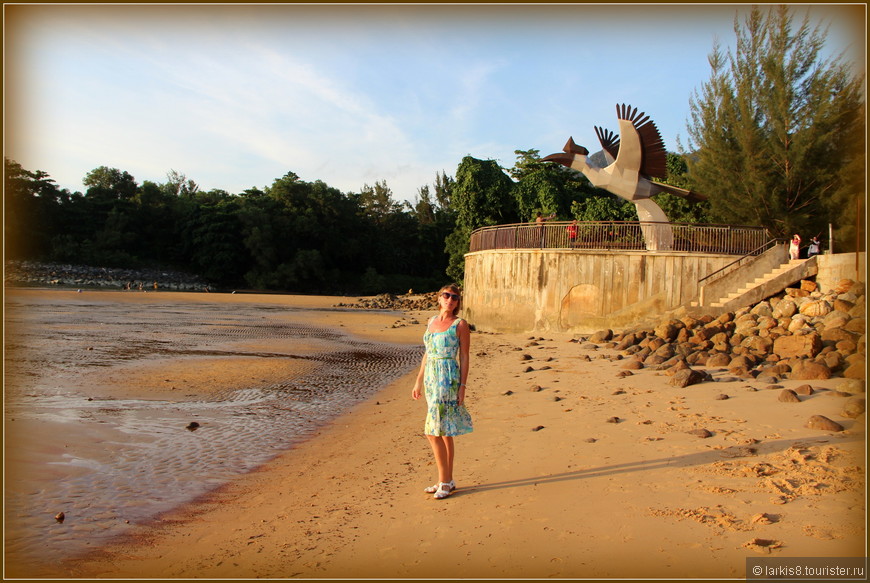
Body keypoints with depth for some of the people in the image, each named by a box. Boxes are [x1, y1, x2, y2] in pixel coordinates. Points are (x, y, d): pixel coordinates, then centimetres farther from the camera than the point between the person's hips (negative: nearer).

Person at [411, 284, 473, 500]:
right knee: (445, 432, 12)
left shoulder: (460, 325, -5)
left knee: (433, 431, -9)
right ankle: (448, 481, 20)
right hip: (431, 378, 7)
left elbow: (464, 357, -6)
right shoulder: (432, 321, 13)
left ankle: (444, 482, 3)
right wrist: (419, 381, 16)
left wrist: (463, 386, -11)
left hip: (448, 381, -7)